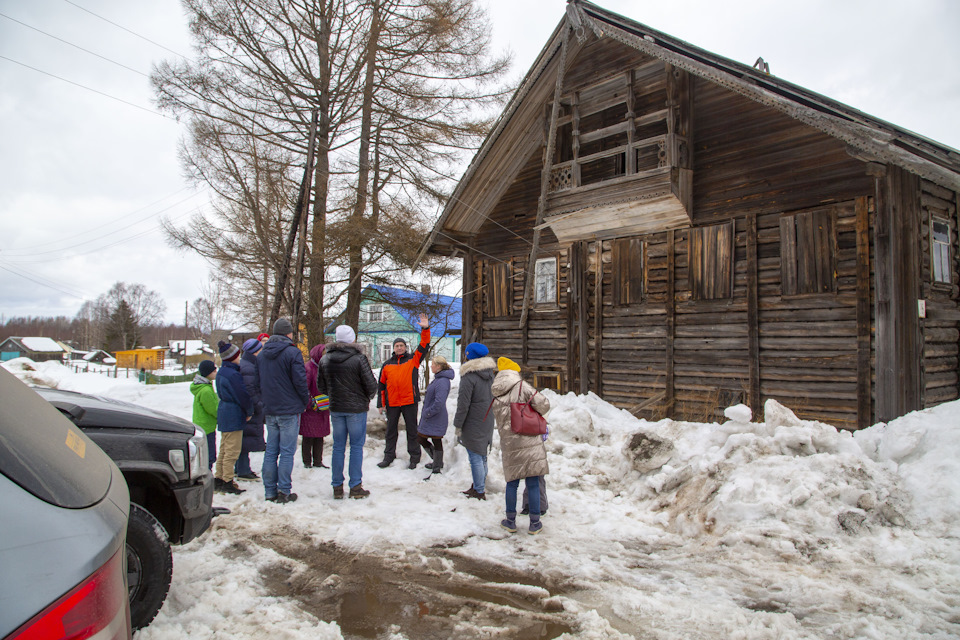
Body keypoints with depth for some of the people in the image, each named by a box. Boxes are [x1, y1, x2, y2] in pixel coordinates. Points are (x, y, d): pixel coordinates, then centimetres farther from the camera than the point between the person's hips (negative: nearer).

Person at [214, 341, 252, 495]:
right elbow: (242, 395, -17)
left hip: (224, 413, 10)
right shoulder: (233, 374, -19)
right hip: (234, 416, -10)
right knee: (232, 451, -3)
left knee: (224, 450, 16)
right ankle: (227, 482, 3)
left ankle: (218, 479, 23)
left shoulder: (222, 373, 11)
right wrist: (250, 412, -2)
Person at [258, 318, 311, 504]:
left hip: (269, 411, 6)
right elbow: (300, 381, -13)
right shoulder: (292, 352, -12)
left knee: (270, 451, 11)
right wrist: (306, 401, 1)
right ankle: (284, 492, 1)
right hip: (289, 410, -6)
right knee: (287, 452, -1)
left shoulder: (261, 354, 9)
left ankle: (269, 492, 15)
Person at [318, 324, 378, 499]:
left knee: (338, 447, 12)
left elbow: (321, 386, 7)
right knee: (356, 447, 4)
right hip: (356, 408, -4)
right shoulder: (359, 358, -14)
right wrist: (367, 398, 9)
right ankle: (355, 487, 7)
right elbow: (371, 384, -12)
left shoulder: (325, 359, 1)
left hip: (335, 408, 4)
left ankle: (337, 487, 16)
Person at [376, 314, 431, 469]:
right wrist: (381, 403, 8)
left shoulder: (413, 359, 5)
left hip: (410, 401, -2)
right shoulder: (387, 365, 10)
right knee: (391, 430, 11)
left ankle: (414, 456, 13)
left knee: (412, 430, 5)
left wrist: (425, 329, -17)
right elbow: (381, 384, 12)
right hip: (392, 403, 2)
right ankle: (389, 455, 23)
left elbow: (424, 346, -4)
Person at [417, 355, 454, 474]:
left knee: (436, 442, 3)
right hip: (428, 418, 10)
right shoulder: (437, 378, 10)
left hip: (436, 419, -10)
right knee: (421, 439, 17)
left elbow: (438, 403, -30)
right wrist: (425, 413, 16)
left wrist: (427, 413, -18)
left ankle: (436, 469, 17)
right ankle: (438, 462, 32)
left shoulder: (442, 382, -23)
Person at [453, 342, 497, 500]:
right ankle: (479, 486, 28)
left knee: (475, 458, 0)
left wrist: (458, 426, -9)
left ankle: (479, 492, 6)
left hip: (473, 425, -8)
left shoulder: (468, 377, -19)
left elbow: (463, 404, -17)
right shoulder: (490, 374, 6)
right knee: (482, 457, 17)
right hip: (488, 422, 8)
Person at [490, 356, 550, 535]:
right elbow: (543, 404, -14)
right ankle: (535, 523, 14)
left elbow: (500, 421, 8)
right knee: (533, 483, 6)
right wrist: (534, 414, 5)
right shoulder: (522, 386, -7)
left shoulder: (496, 396, 6)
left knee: (512, 483, 15)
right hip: (530, 442, -4)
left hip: (509, 444, 4)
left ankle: (511, 521, 25)